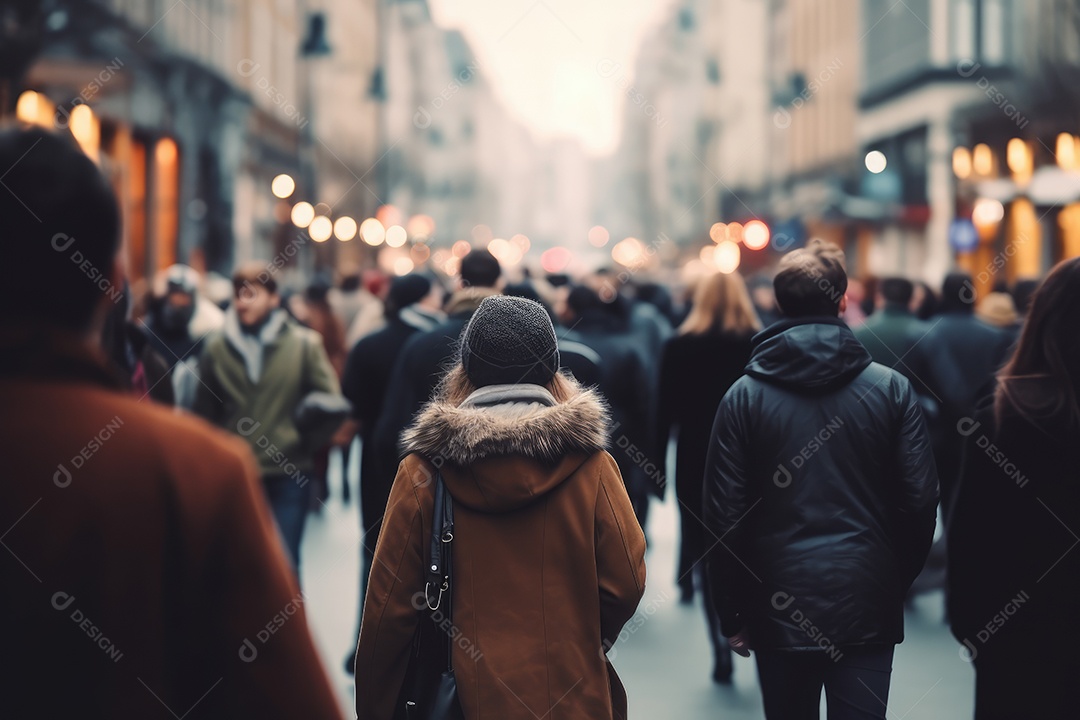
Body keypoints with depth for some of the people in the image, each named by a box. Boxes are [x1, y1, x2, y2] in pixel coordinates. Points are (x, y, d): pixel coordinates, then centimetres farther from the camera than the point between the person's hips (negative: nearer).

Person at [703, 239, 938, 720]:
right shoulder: (891, 388, -3)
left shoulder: (744, 396, -2)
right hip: (867, 608, 0)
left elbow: (724, 515, -3)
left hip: (778, 610, 1)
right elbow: (920, 503, -2)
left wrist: (733, 613, 6)